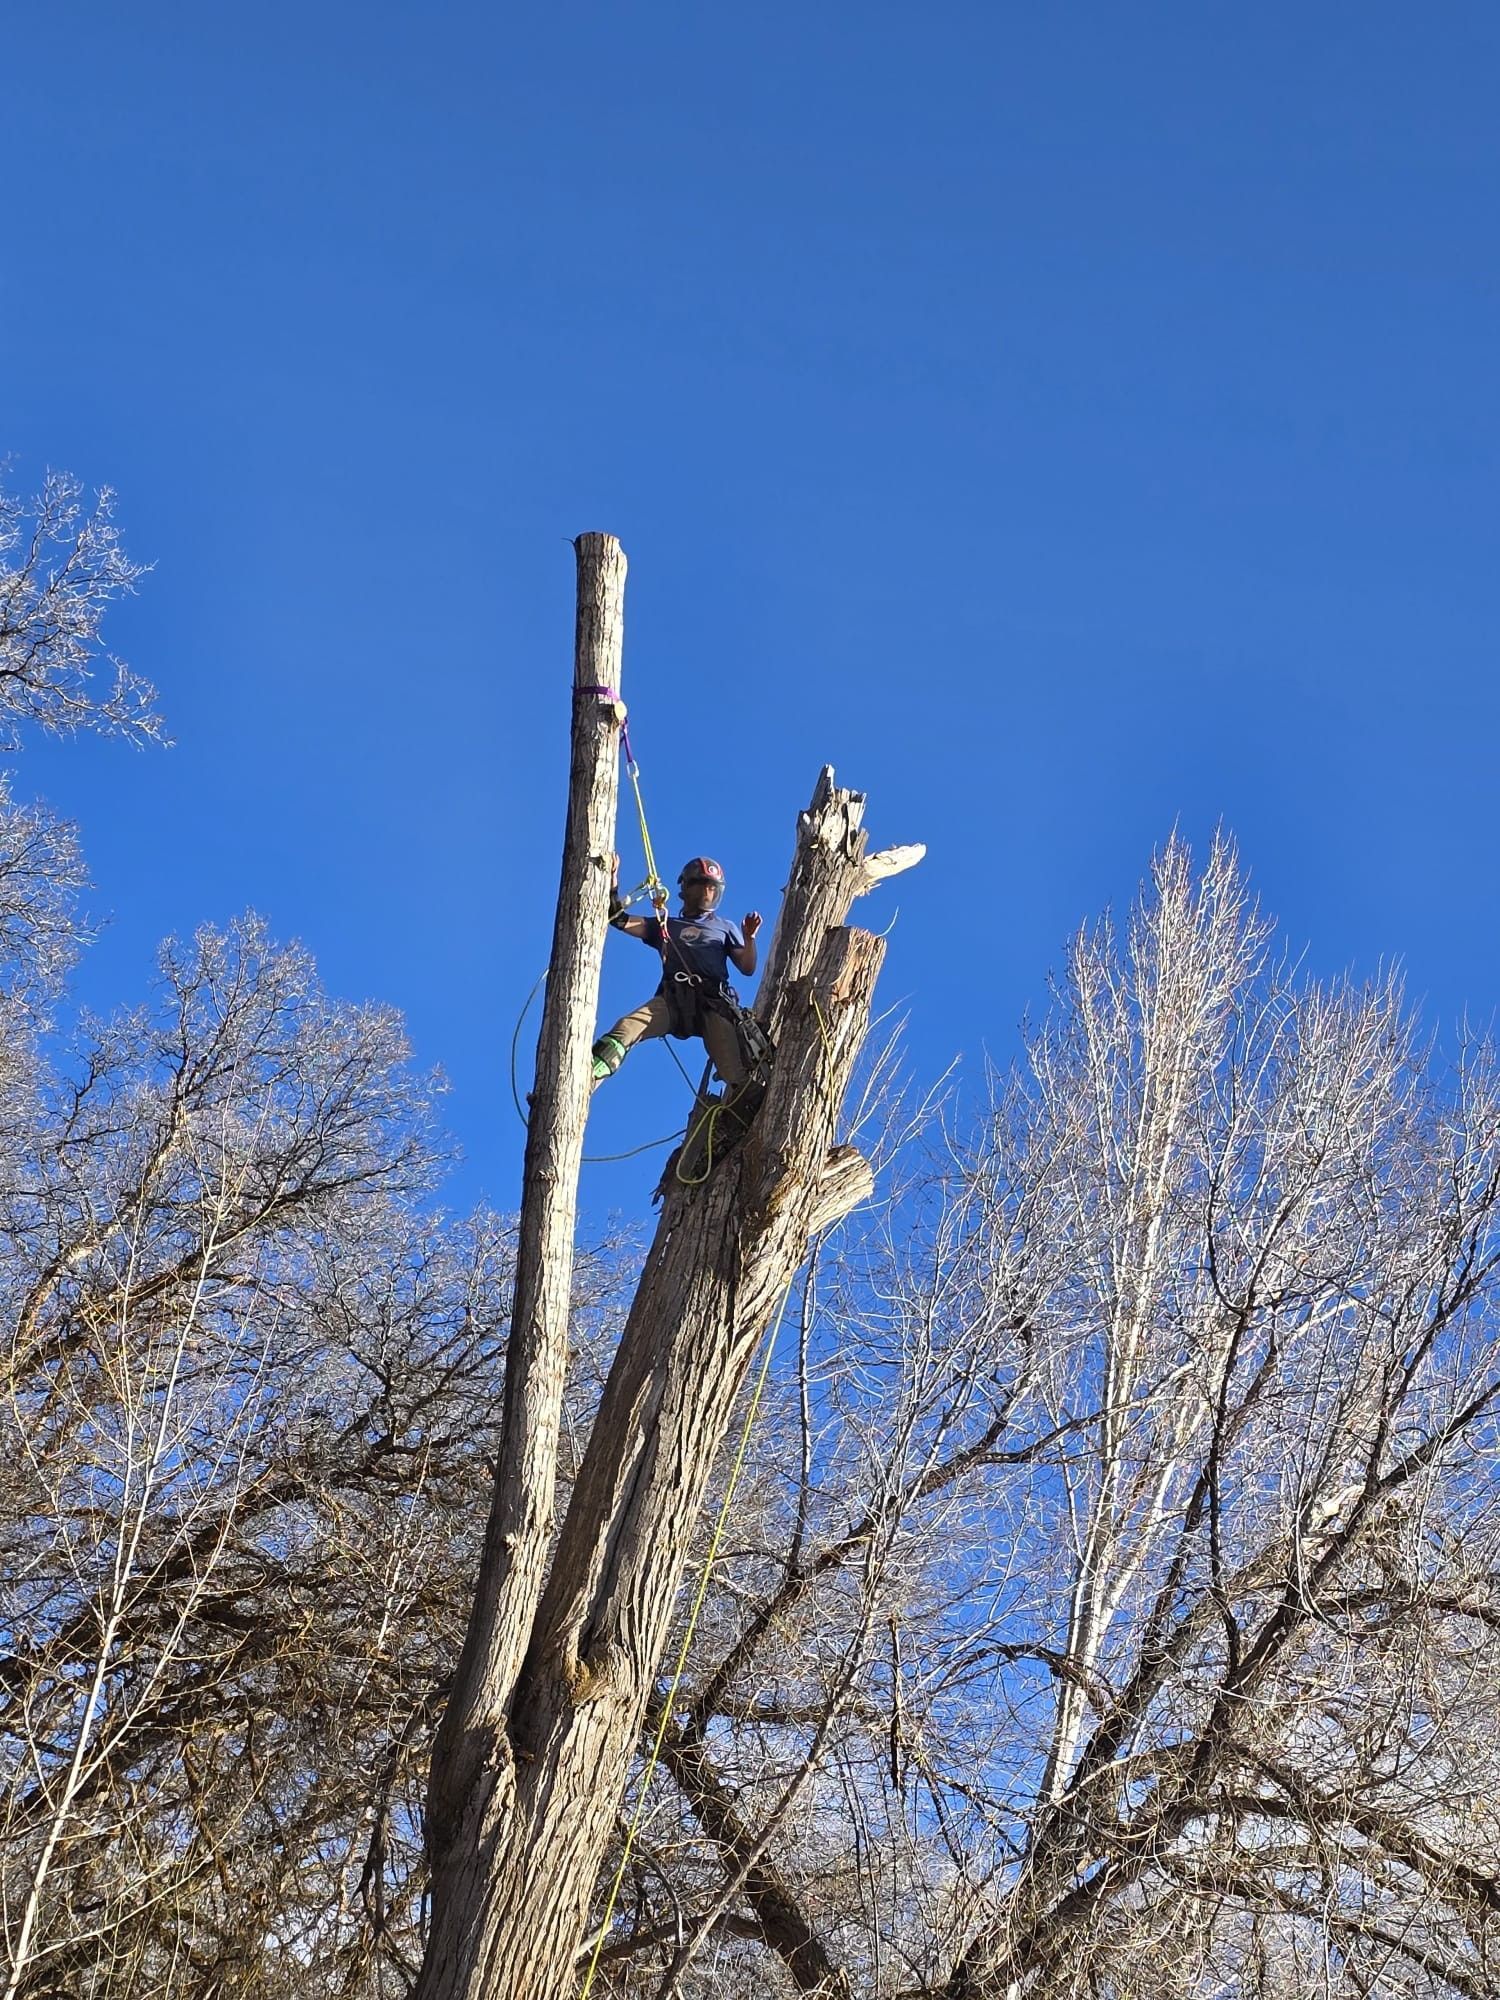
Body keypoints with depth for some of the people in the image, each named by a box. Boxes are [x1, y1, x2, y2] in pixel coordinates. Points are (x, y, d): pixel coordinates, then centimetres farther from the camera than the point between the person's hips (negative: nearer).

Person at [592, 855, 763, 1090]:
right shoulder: (665, 925, 29)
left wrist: (749, 938, 1)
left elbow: (747, 968, 19)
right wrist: (612, 878, 10)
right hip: (672, 999, -1)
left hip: (713, 1001, 1)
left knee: (736, 1074, -20)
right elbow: (619, 918, 21)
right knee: (626, 1028, -28)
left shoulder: (725, 927, 28)